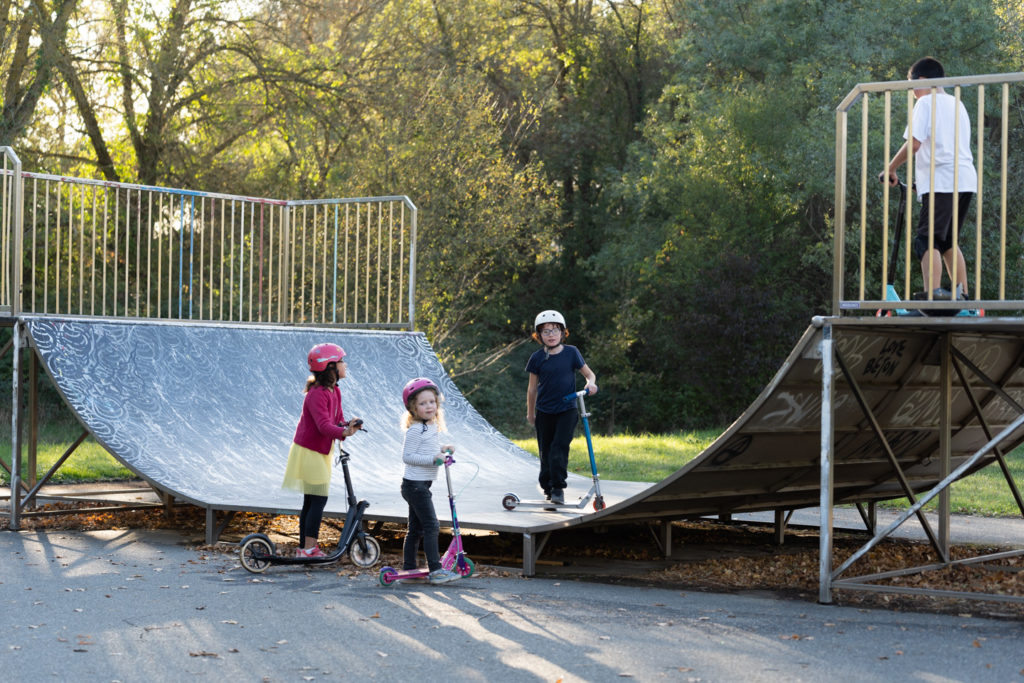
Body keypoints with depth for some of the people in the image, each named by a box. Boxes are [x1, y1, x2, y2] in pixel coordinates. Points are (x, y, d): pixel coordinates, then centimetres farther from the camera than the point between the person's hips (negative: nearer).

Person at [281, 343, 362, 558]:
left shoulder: (334, 391, 8)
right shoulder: (317, 394, -22)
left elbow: (337, 420, 7)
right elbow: (323, 425, -33)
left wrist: (348, 426, -15)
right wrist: (344, 432, -48)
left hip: (320, 451, 10)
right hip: (309, 451, -10)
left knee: (311, 502, 14)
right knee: (318, 499, -10)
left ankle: (304, 547, 21)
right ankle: (309, 549, -7)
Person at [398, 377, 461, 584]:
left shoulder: (432, 426, 12)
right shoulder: (415, 430, -16)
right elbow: (407, 456, -18)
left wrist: (442, 448, 9)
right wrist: (433, 458, -24)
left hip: (422, 485, 10)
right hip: (415, 484, -10)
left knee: (416, 529, 14)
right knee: (431, 526, -12)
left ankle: (408, 569, 21)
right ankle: (435, 570, -13)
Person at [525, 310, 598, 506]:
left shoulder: (571, 352, -2)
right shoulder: (537, 358, -1)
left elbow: (589, 373, 5)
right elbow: (533, 387, 8)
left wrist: (590, 383, -18)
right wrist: (530, 413, 14)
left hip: (567, 410, -2)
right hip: (544, 412, 2)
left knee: (560, 446, -16)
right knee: (546, 451, 5)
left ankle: (558, 488, -11)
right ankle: (547, 487, 20)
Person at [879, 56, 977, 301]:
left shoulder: (926, 102, 0)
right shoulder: (957, 104, 24)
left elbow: (914, 144, -11)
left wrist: (890, 169, 1)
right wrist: (921, 177, 33)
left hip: (940, 182, -8)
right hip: (966, 181, 8)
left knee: (927, 240, -12)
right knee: (948, 240, 18)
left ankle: (933, 295, -27)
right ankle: (962, 296, 15)